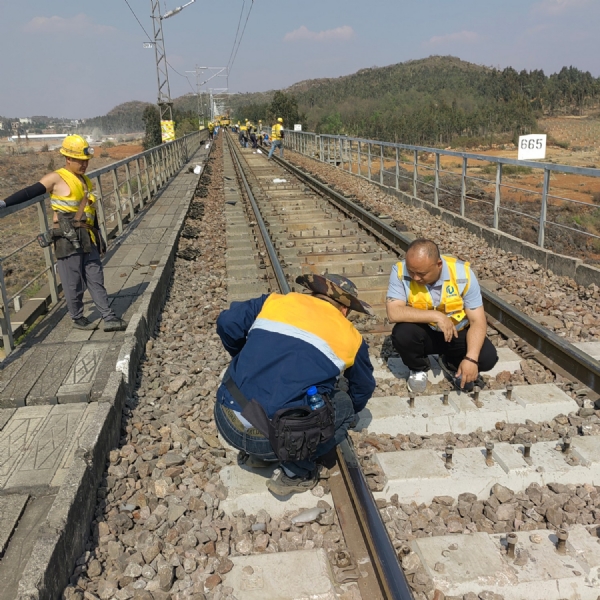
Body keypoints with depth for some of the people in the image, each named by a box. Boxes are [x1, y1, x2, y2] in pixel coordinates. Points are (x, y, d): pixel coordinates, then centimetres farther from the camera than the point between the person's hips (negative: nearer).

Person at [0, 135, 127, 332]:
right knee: (73, 283, 2)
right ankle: (78, 319, 17)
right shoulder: (57, 179, -5)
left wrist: (98, 237, 23)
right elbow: (30, 192, -9)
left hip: (88, 240, 7)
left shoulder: (85, 181, 16)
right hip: (68, 240, -7)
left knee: (96, 280, 8)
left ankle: (109, 319, 10)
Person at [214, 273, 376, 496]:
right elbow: (363, 387, 25)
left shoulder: (274, 302, 12)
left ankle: (259, 455, 28)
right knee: (343, 405, 19)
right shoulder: (349, 336, 10)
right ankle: (295, 473, 15)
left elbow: (227, 323, 7)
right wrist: (351, 412, 48)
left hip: (227, 423, 4)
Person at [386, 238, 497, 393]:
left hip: (458, 334, 0)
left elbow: (478, 321, -19)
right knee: (402, 333, -31)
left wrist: (471, 359, -31)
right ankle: (419, 368, 3)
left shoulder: (462, 273, -21)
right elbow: (393, 313, -32)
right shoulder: (400, 271, -22)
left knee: (487, 357, -23)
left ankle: (452, 364, 12)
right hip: (423, 333, 0)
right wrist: (436, 316, -34)